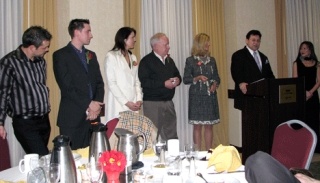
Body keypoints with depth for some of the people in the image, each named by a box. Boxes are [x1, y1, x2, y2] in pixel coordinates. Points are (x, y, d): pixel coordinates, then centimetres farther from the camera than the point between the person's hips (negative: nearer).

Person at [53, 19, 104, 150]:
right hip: (72, 118, -5)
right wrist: (88, 105, -13)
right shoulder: (60, 55, -3)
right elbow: (67, 87, -11)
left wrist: (97, 105, -5)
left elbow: (99, 83, 11)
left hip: (93, 115, 6)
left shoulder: (91, 55, 17)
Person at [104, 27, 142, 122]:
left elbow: (136, 81, 14)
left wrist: (139, 99, 0)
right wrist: (126, 102, -12)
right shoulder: (111, 56, -3)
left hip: (133, 104, 5)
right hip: (118, 104, -5)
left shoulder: (133, 57, 16)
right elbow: (111, 83, -9)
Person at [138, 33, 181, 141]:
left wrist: (177, 80, 1)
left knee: (171, 136, 12)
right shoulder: (146, 61, -8)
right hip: (152, 103, -7)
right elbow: (144, 82, -18)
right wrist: (164, 84, -19)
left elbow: (177, 75, 26)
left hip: (168, 102, 7)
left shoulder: (169, 60, 16)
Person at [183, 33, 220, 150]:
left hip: (210, 96, 4)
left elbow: (217, 77, 15)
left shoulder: (211, 60, 11)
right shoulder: (190, 60, -2)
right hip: (197, 97, -4)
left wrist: (215, 84, -6)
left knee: (209, 126, 8)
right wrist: (197, 78, -19)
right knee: (197, 126, 1)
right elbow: (185, 79, -3)